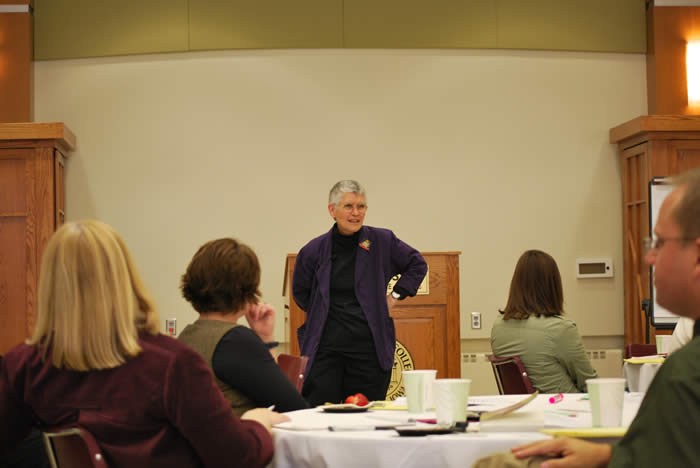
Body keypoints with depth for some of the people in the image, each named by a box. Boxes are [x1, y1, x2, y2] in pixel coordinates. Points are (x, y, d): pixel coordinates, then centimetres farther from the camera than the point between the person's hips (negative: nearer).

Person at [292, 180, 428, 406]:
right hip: (326, 348, 0)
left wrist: (395, 296, 8)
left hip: (370, 347, 0)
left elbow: (418, 265, 16)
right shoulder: (313, 250, 2)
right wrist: (321, 313, 10)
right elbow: (300, 292, 20)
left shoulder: (382, 241, 1)